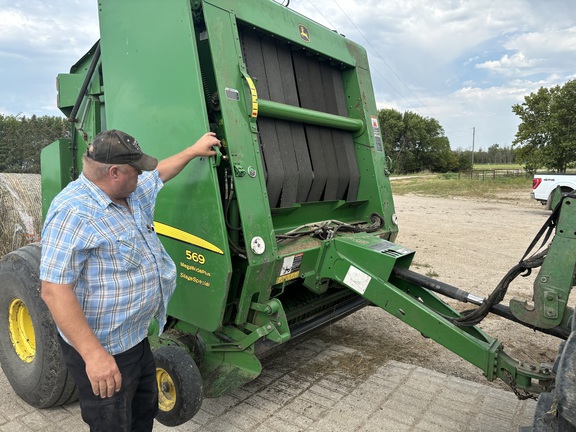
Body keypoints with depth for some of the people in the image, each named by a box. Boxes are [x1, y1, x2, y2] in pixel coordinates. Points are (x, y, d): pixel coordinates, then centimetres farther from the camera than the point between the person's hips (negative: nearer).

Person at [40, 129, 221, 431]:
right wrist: (94, 354, -31)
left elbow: (159, 174, 22)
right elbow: (54, 291, -29)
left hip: (137, 338, 9)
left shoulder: (131, 193, 1)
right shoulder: (73, 213, -27)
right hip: (103, 352, -9)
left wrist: (194, 150, 28)